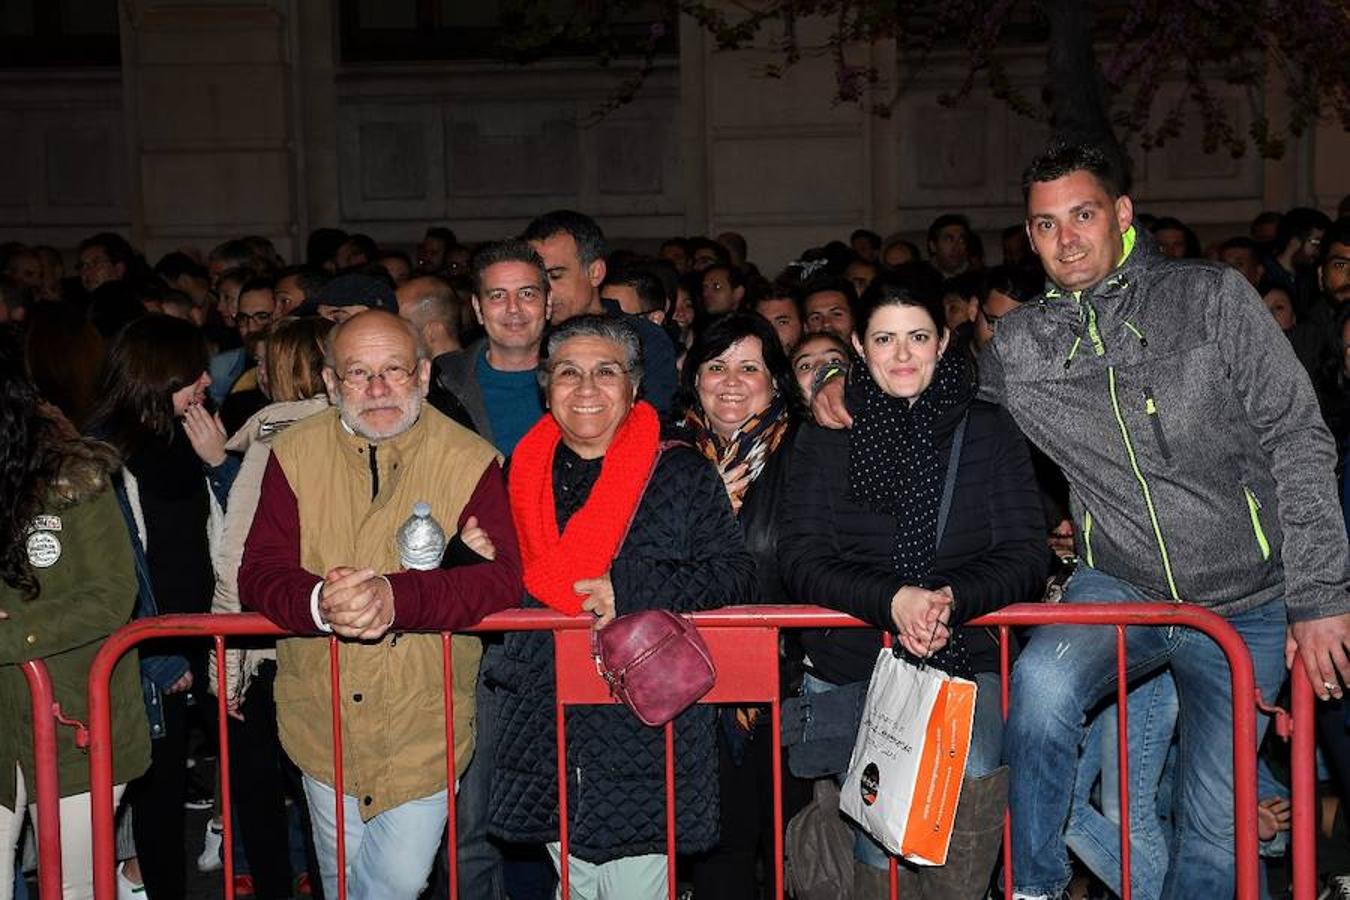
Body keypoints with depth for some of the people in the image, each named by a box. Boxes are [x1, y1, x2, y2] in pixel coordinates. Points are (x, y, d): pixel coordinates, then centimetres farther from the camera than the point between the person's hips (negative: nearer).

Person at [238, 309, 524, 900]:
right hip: (322, 720, 3)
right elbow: (259, 574, -10)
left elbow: (501, 579, -21)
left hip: (424, 724, -3)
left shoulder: (470, 462, -11)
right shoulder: (295, 454, -4)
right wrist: (319, 602, -34)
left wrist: (398, 597, -39)